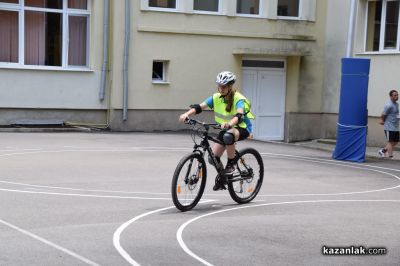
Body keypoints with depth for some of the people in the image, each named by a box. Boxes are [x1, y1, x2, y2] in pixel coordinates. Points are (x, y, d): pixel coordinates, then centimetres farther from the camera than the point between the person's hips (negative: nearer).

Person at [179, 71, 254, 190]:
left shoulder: (238, 99, -23)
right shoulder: (216, 97, -8)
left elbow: (239, 115, -42)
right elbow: (200, 107, -18)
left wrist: (229, 124, -63)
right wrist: (187, 114, -36)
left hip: (242, 128, -6)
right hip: (226, 128, 6)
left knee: (228, 136, -41)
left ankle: (231, 164, -19)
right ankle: (222, 177, 22)